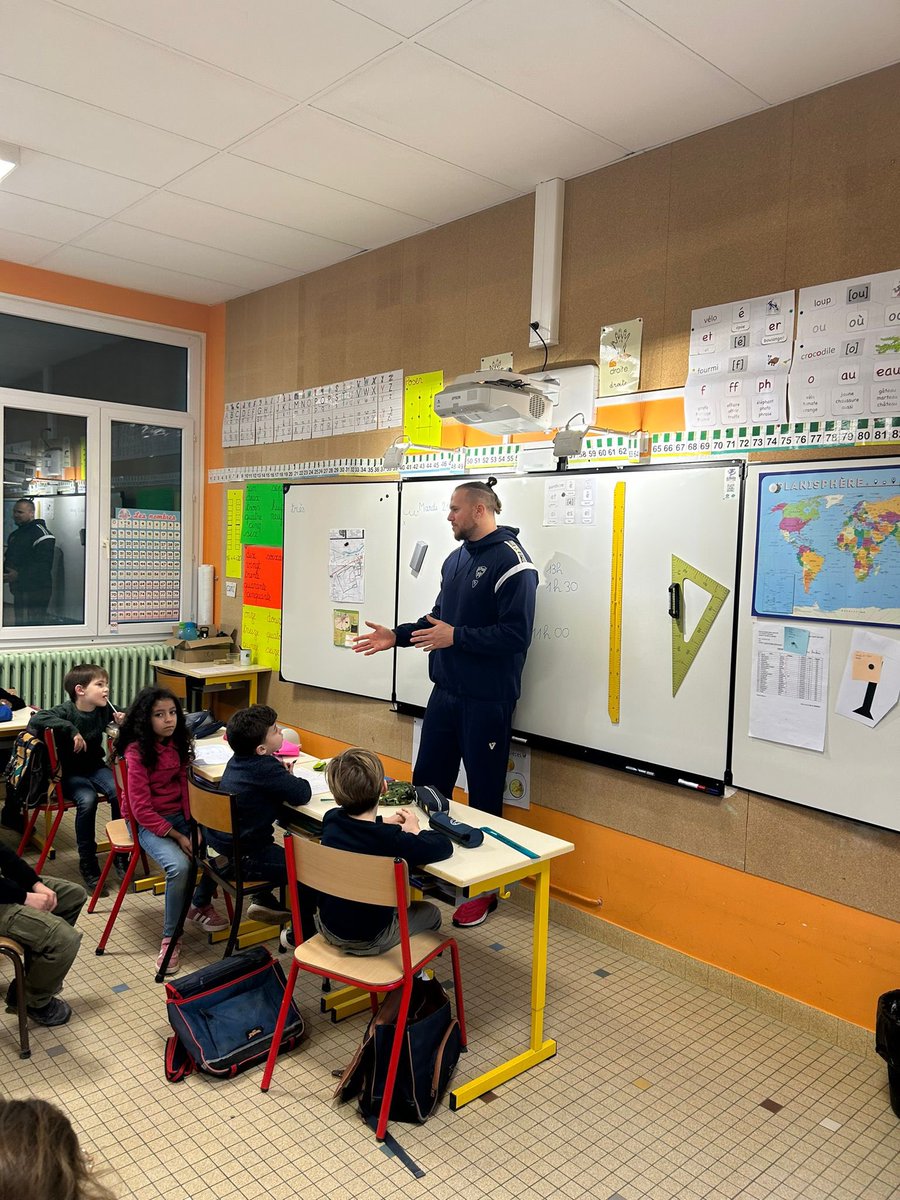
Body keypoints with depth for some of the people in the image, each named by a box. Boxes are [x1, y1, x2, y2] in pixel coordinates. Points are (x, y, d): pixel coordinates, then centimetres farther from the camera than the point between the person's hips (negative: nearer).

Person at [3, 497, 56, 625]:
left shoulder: (41, 533, -14)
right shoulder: (14, 535, 18)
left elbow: (44, 566, -23)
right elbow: (9, 558, 29)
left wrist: (19, 575, -28)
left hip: (35, 591, -10)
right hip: (18, 590, 10)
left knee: (33, 624, -10)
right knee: (19, 625, 16)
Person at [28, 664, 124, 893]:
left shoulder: (103, 709, -2)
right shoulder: (66, 711, -17)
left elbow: (120, 714, 22)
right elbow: (35, 721, -34)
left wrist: (123, 720, -2)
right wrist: (70, 730, -38)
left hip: (95, 767, 4)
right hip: (69, 773, -4)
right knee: (87, 800, -33)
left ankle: (120, 853, -7)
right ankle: (88, 864, -15)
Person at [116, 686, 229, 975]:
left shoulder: (178, 743, 1)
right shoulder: (136, 752, -17)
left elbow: (185, 785, 8)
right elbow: (141, 808, -18)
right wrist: (178, 837, -21)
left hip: (179, 814, 6)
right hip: (147, 822, -6)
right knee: (180, 866, -30)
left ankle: (199, 905, 13)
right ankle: (170, 937, -11)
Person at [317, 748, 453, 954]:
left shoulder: (330, 820, -14)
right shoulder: (392, 840, -31)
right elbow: (445, 846, -19)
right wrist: (414, 829, -2)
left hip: (327, 926, 6)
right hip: (368, 940, -5)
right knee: (431, 912, 20)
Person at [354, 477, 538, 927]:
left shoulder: (511, 561, -16)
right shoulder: (457, 558, 12)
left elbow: (515, 635, -24)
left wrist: (456, 637, -21)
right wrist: (397, 636, 14)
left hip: (486, 701, -8)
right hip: (445, 691, 8)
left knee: (484, 795, 4)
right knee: (426, 783, 16)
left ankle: (484, 889, 20)